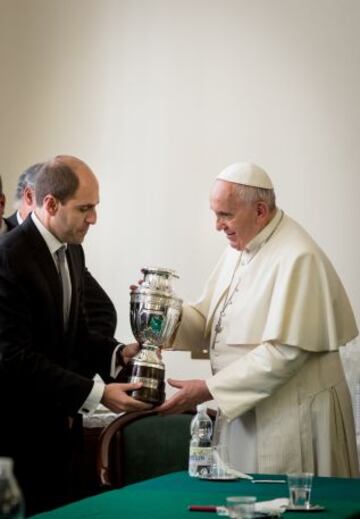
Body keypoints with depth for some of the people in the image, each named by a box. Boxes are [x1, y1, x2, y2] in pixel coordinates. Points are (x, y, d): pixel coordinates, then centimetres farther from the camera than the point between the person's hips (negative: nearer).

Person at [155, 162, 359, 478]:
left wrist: (209, 389, -20)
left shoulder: (298, 259, -18)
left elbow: (283, 353, -22)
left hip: (289, 419, -8)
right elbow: (209, 322, 11)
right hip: (243, 410, 8)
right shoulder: (240, 248, 10)